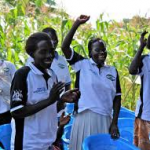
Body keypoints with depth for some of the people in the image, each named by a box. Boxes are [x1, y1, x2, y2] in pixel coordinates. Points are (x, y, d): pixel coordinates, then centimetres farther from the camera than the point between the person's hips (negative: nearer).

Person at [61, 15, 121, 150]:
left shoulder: (112, 71, 9)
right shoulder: (82, 64, 2)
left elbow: (117, 97, 9)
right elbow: (65, 47, -8)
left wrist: (114, 123, 3)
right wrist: (77, 24, -12)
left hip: (105, 120, 3)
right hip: (85, 118, -3)